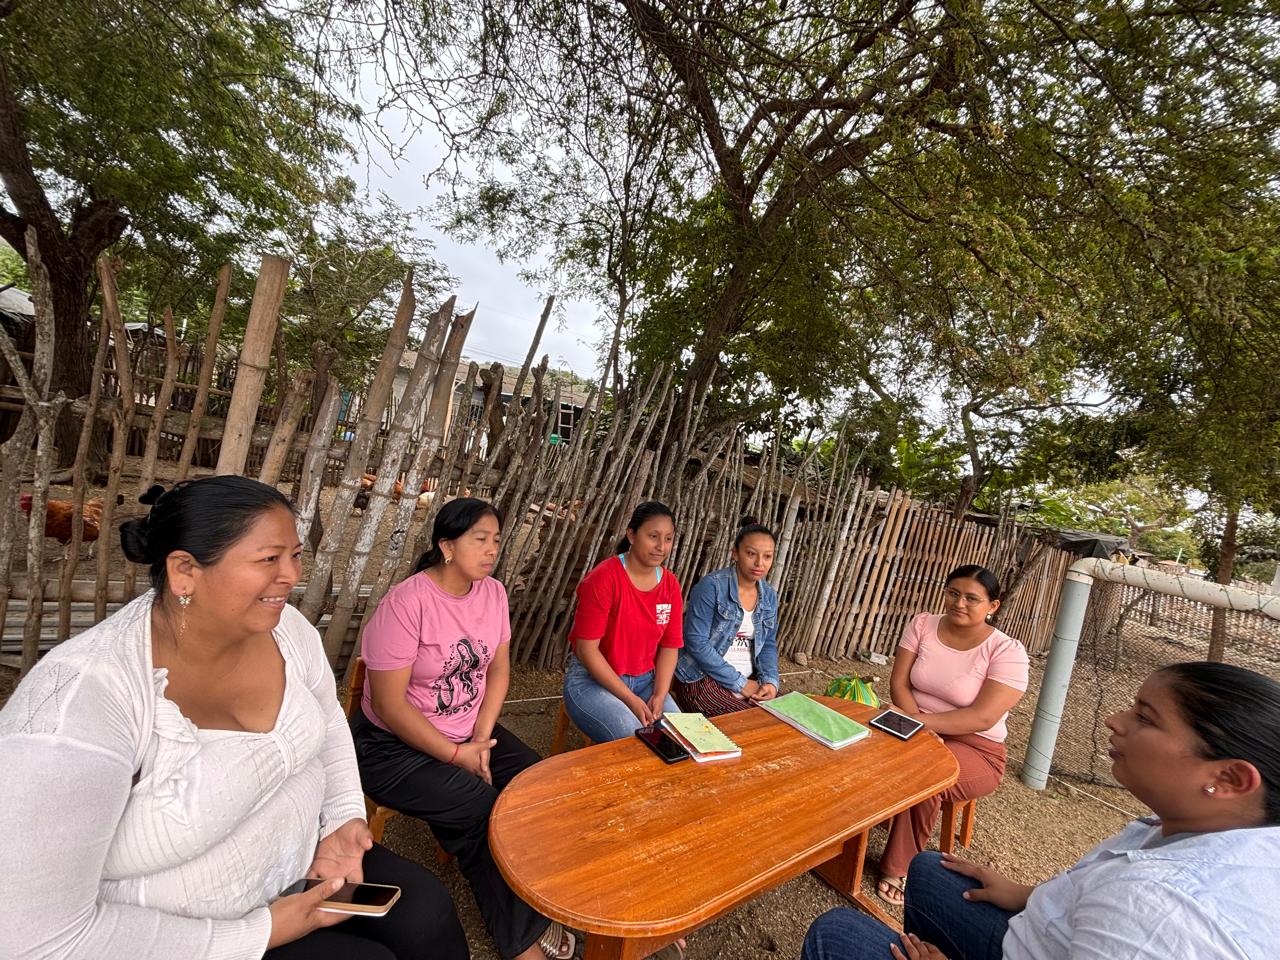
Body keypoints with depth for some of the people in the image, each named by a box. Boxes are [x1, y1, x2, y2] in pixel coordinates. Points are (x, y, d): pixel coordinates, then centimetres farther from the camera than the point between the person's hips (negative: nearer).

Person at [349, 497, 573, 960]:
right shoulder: (406, 602, -24)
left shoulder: (493, 592, -4)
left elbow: (498, 670, 3)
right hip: (395, 745, -6)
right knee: (480, 810, -22)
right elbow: (390, 705, -21)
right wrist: (457, 756, -18)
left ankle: (535, 908, 9)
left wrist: (482, 738, -10)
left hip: (469, 730, 6)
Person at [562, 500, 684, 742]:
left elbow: (669, 646, 3)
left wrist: (659, 696, -12)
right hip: (592, 678, -5)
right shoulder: (604, 578, -19)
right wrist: (630, 700, -19)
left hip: (644, 680, 5)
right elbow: (587, 649, -19)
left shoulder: (670, 584, -2)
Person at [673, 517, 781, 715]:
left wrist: (770, 681, -6)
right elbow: (697, 642, -18)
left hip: (749, 682, 7)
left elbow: (769, 645, 14)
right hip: (702, 679, -6)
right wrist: (739, 683, -16)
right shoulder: (711, 586, -14)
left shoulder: (769, 595, 7)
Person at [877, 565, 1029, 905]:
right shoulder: (922, 625, -2)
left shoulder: (1008, 651, -12)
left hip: (974, 748, -2)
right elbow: (899, 683, -5)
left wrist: (921, 721, -28)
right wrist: (917, 726, -21)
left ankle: (901, 867, -10)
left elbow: (983, 717, -21)